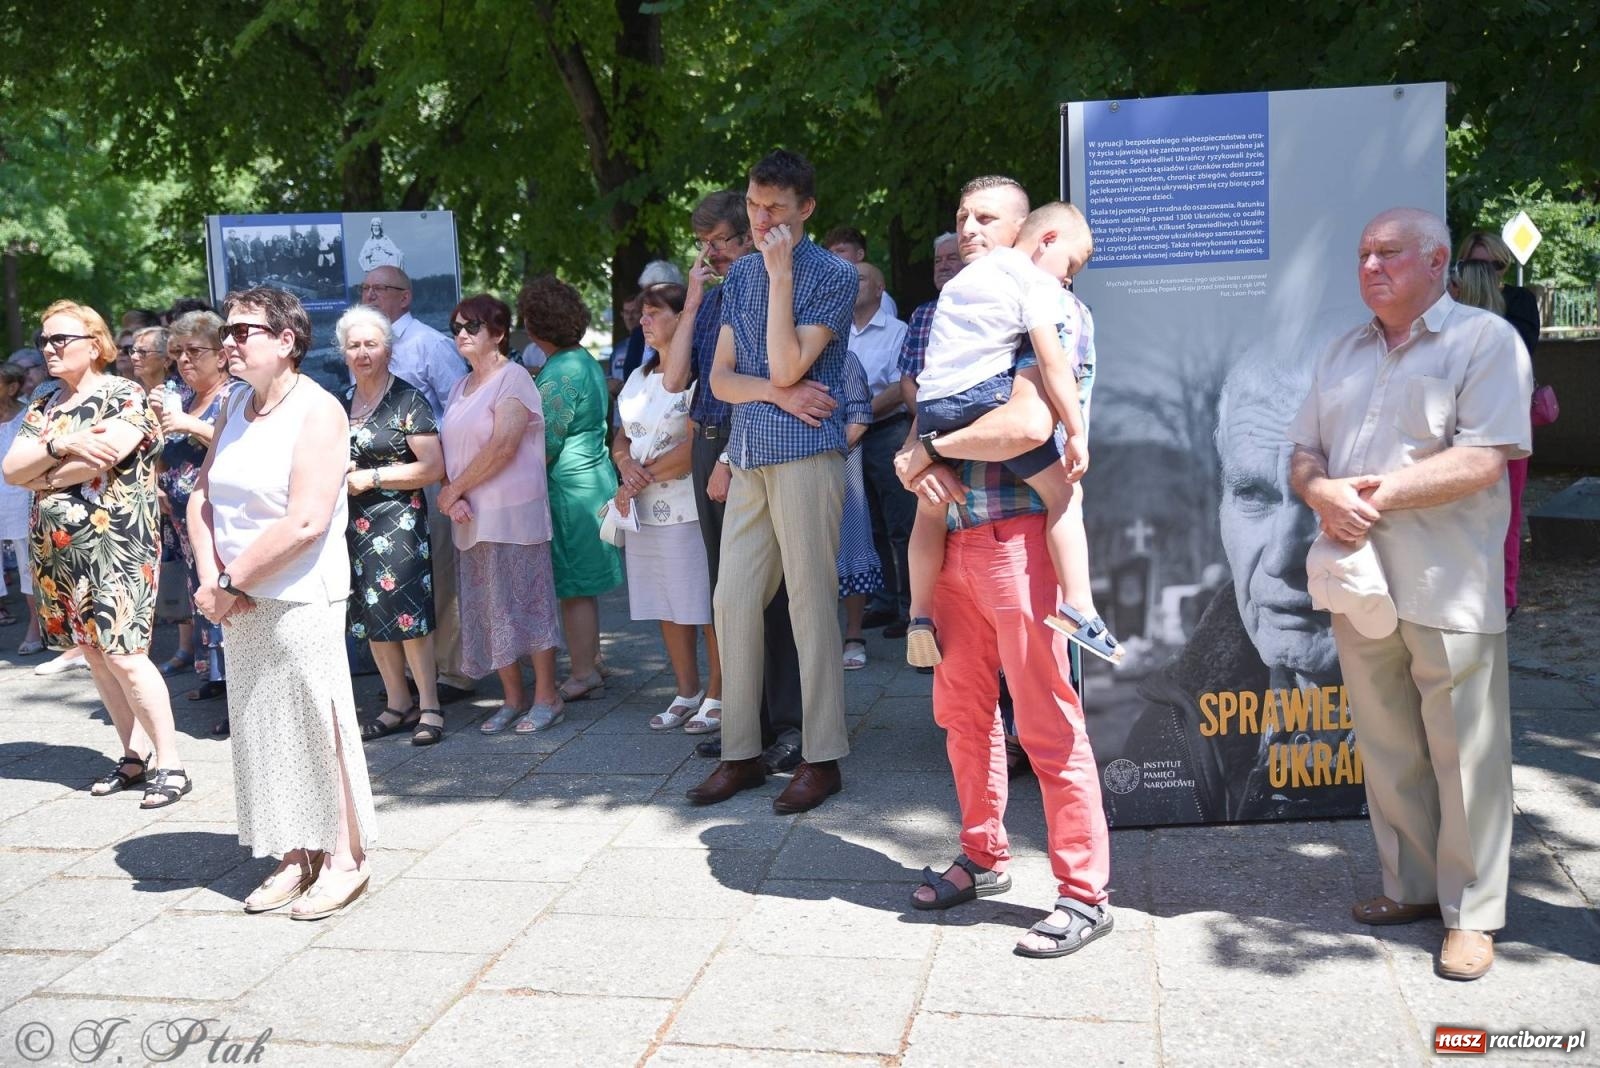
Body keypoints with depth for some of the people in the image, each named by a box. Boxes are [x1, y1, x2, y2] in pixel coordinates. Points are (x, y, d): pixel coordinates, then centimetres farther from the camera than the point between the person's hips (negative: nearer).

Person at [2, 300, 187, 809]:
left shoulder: (126, 395, -5)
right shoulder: (43, 408, 15)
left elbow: (103, 457, -20)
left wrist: (42, 476, -5)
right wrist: (63, 445, -15)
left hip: (114, 545, -7)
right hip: (58, 551, 7)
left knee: (122, 655, -11)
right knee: (94, 656, 9)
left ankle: (170, 764, -3)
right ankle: (133, 756, 19)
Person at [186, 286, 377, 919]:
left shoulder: (317, 411, -12)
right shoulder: (237, 405, 10)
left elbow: (306, 522, -21)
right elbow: (202, 495, 10)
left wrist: (232, 583, -14)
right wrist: (211, 580, -5)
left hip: (300, 599, -7)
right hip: (241, 602, 7)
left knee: (318, 725, 0)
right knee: (262, 729, 12)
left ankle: (345, 858, 13)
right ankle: (297, 856, 25)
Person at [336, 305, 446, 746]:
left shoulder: (408, 401, -6)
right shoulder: (340, 404, 12)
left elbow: (433, 467, -13)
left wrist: (371, 478, -14)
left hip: (398, 521, -6)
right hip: (353, 524, 6)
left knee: (408, 612, -8)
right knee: (371, 616, 9)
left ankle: (428, 706, 2)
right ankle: (397, 704, 20)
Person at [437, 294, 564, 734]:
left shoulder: (512, 379, -7)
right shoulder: (462, 388, 17)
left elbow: (502, 448, -17)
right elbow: (452, 451, 11)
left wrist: (453, 489, -11)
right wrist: (453, 497, -8)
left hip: (511, 513, -8)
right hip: (470, 517, 8)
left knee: (525, 603, -3)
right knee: (487, 610, 9)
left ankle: (546, 698, 7)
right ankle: (513, 699, 19)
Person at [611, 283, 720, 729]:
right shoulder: (638, 377, 16)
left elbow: (696, 445, -16)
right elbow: (621, 438, 17)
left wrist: (645, 476, -11)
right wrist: (626, 466, -6)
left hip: (688, 506, -8)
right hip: (644, 509, 8)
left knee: (706, 604, -2)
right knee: (667, 605, 11)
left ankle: (717, 694, 8)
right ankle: (687, 694, 21)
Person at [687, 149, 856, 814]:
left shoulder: (832, 275, -3)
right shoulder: (741, 275, 16)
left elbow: (787, 366, -14)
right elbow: (721, 378, 10)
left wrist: (781, 277, -13)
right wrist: (775, 391, -9)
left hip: (806, 456, -6)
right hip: (748, 459, 7)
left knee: (811, 605, -3)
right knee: (733, 603, 6)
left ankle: (822, 759, 7)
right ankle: (741, 753, 16)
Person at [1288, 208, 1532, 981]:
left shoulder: (1484, 339, -3)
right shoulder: (1341, 356, 17)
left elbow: (1484, 460, -15)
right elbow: (1303, 455, 13)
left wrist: (1382, 492, -17)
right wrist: (1321, 492, -9)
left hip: (1446, 588, -6)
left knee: (1463, 752, 0)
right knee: (1387, 747, 12)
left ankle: (1471, 913, 11)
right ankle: (1411, 886, 25)